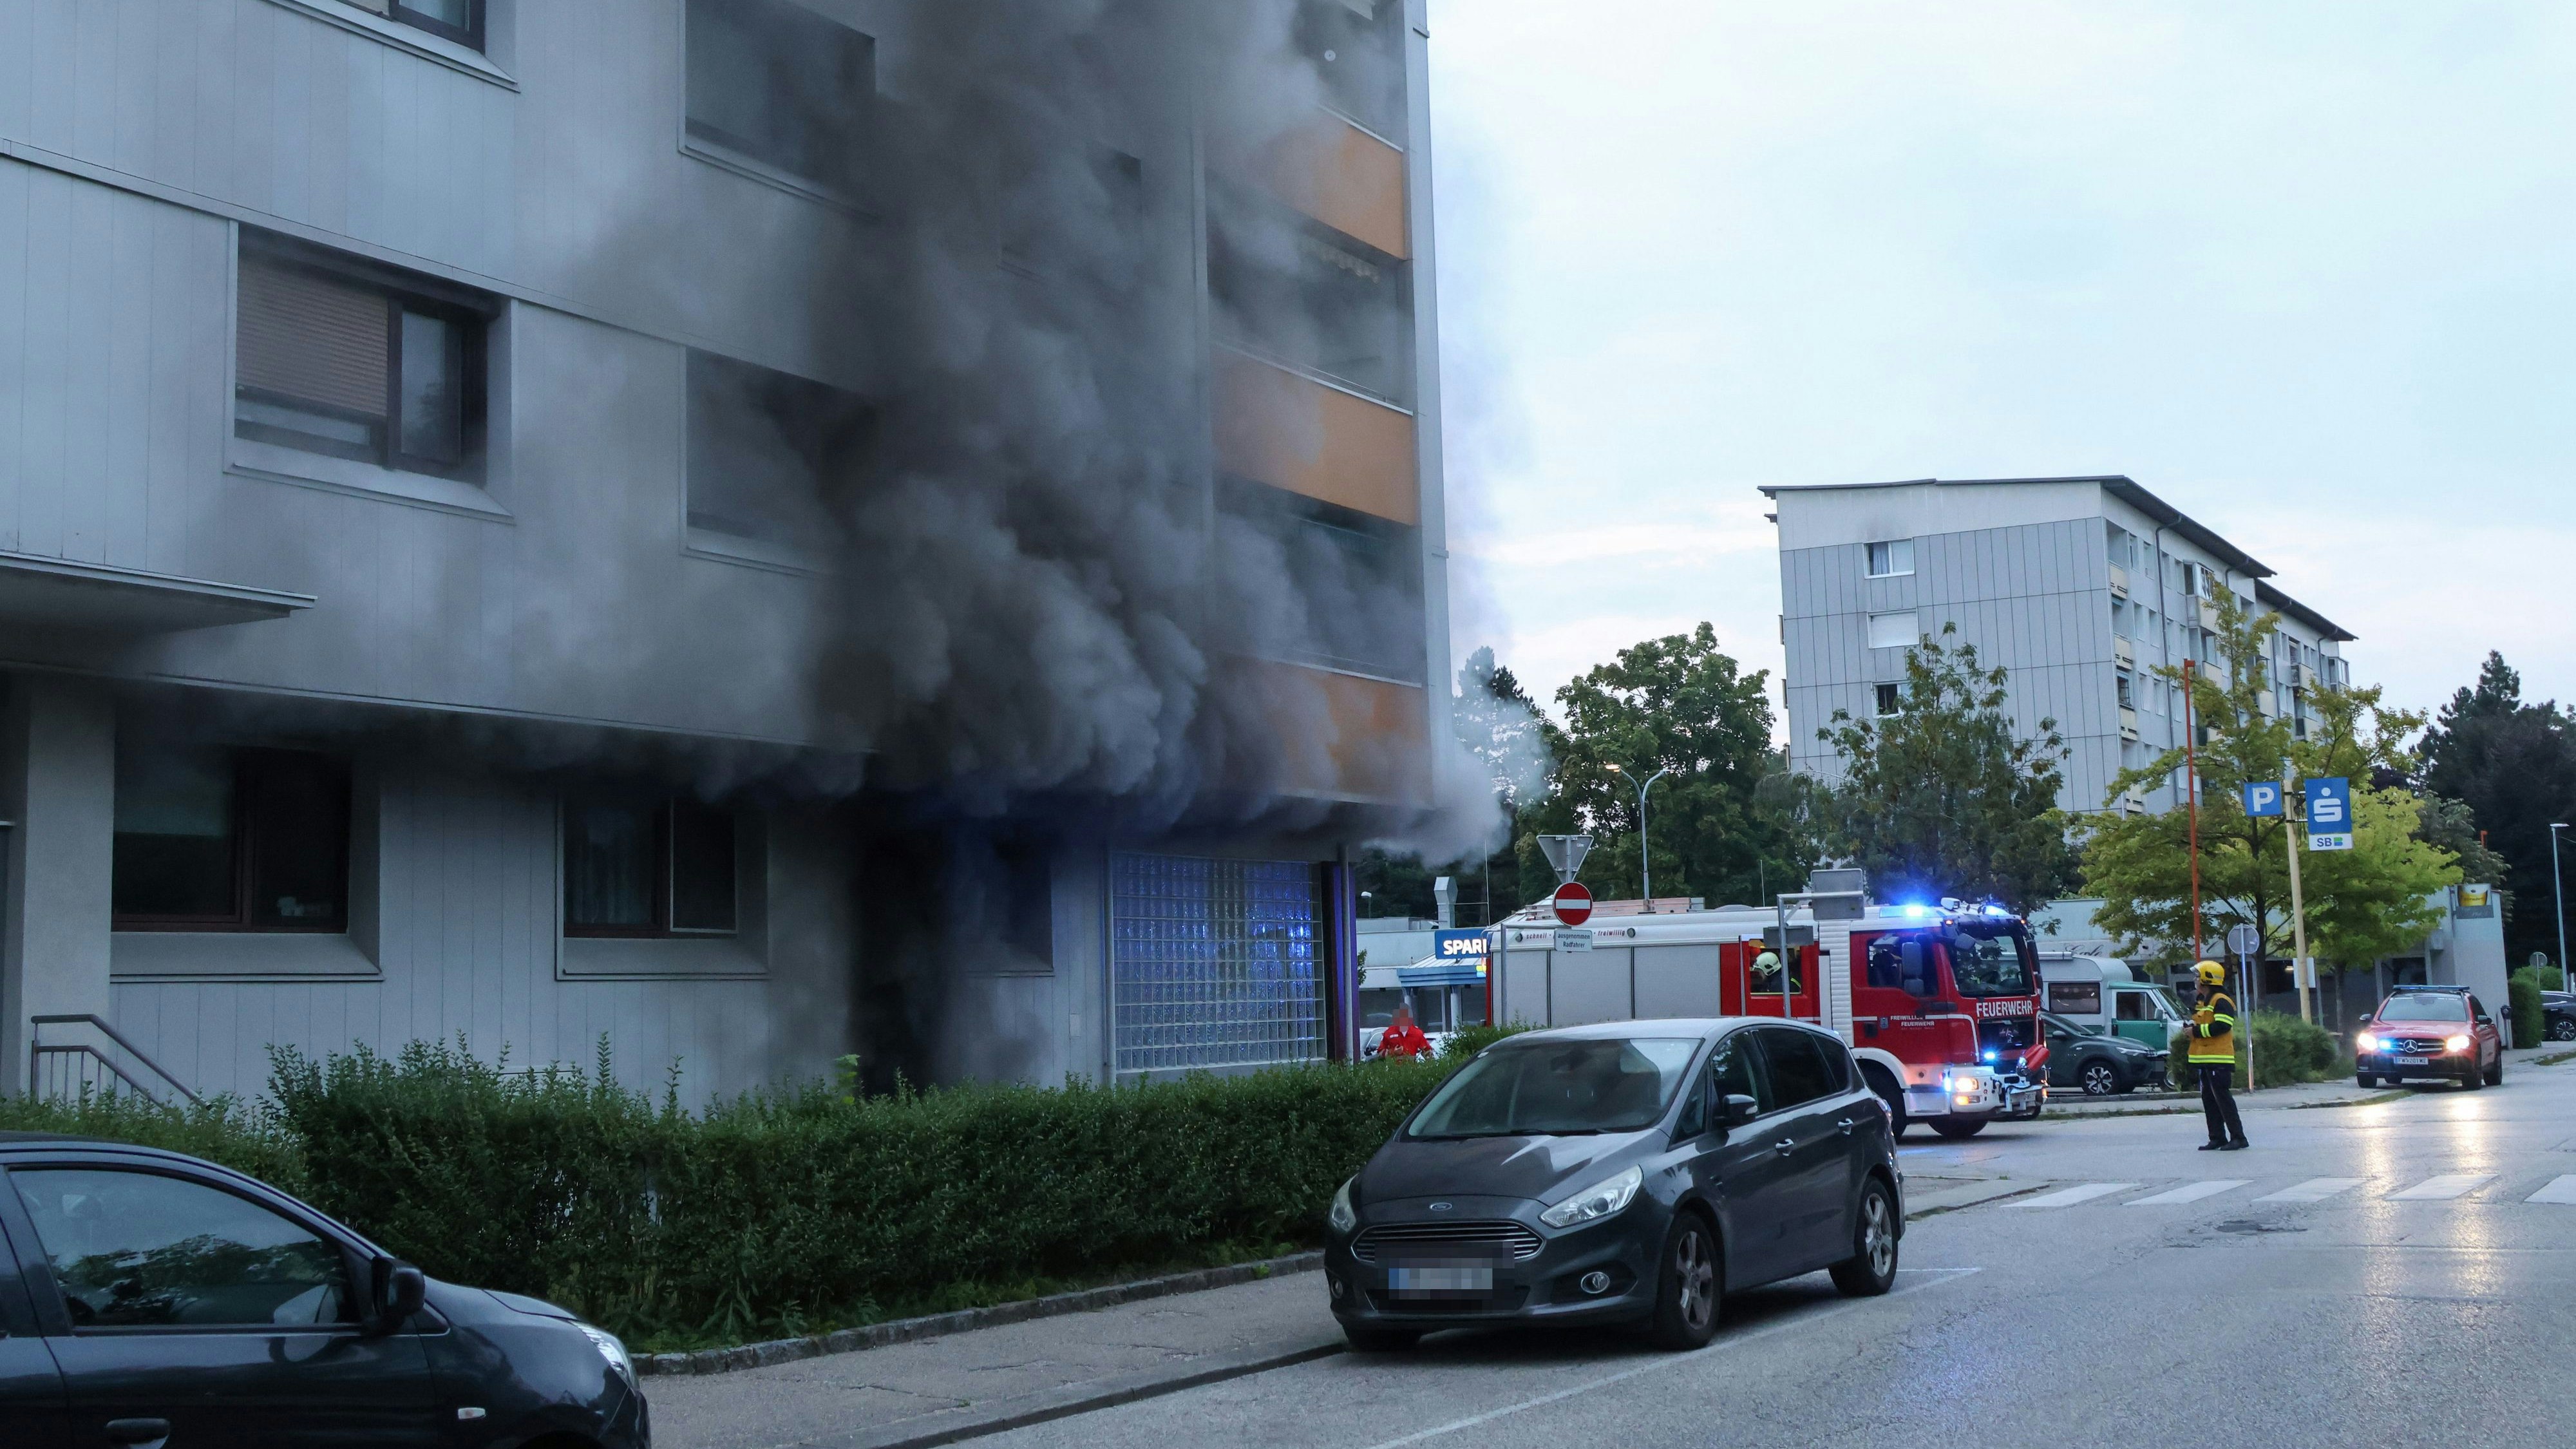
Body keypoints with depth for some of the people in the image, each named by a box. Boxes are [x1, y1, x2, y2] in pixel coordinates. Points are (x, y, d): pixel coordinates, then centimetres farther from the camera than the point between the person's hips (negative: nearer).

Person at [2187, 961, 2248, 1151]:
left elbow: (2222, 1026, -23)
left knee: (2223, 1098, -10)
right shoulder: (2202, 1003, 20)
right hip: (2204, 1060, 10)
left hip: (2219, 1059, -10)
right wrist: (2189, 1028, 8)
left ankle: (2238, 1137, -8)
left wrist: (2196, 1031, -17)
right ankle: (2217, 1138, 14)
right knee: (2209, 1100, 10)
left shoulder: (2221, 1002, -11)